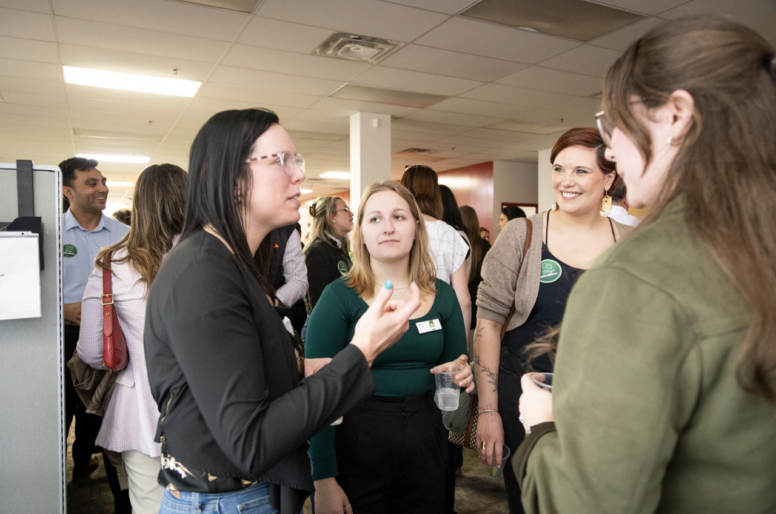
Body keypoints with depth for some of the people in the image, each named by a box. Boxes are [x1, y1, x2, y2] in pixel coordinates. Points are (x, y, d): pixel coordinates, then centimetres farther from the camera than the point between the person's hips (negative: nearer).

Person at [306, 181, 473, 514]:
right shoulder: (339, 297, -11)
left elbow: (457, 366, 13)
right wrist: (323, 481, -15)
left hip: (424, 445, 4)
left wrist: (460, 375, -10)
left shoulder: (442, 295, 1)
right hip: (355, 444, -3)